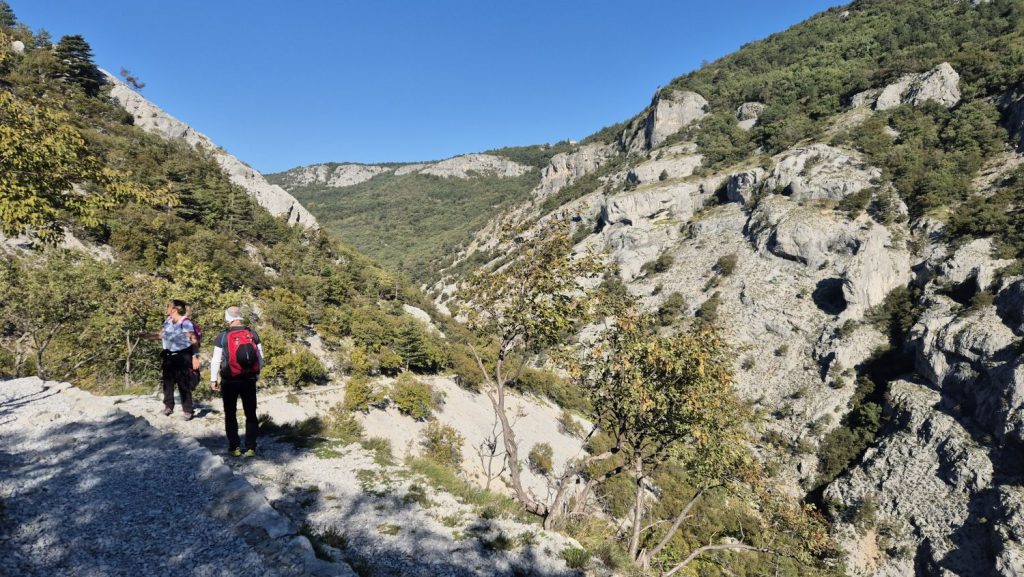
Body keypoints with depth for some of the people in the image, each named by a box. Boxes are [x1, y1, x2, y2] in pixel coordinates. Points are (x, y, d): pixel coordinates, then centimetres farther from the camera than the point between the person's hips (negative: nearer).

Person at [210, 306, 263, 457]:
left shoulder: (222, 337, -9)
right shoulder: (253, 334, -3)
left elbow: (216, 360, -5)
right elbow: (260, 358, 2)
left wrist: (213, 379, 7)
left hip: (229, 382, -2)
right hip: (249, 380, 2)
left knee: (230, 415, 12)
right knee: (251, 414, 10)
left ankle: (234, 447, 15)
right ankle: (251, 448, 11)